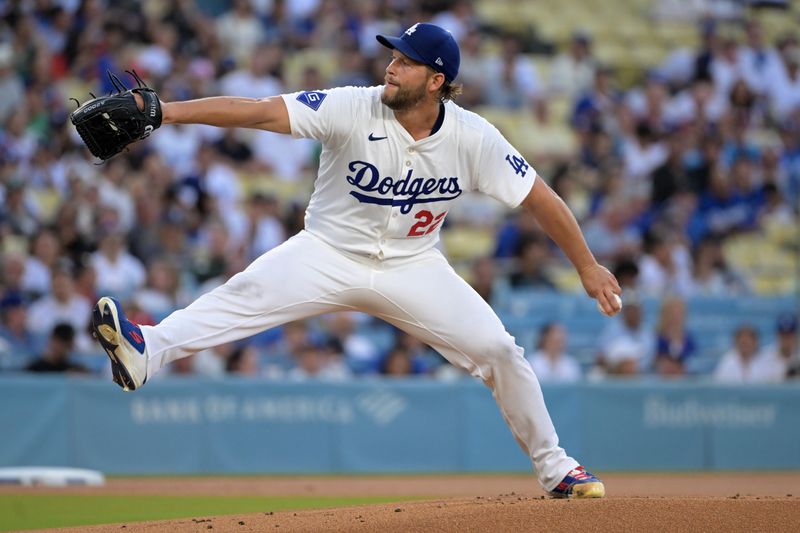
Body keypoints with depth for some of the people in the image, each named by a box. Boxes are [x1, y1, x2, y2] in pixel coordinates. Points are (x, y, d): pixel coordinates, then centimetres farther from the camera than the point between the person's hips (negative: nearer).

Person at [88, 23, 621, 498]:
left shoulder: (473, 139, -15)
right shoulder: (353, 110, -20)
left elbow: (540, 197, -7)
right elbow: (258, 111, -29)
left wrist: (588, 267, -4)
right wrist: (165, 111, -39)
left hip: (413, 267, 2)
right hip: (330, 255, -2)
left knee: (498, 349, -6)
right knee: (248, 294, -27)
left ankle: (554, 466, 14)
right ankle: (147, 350, -49)